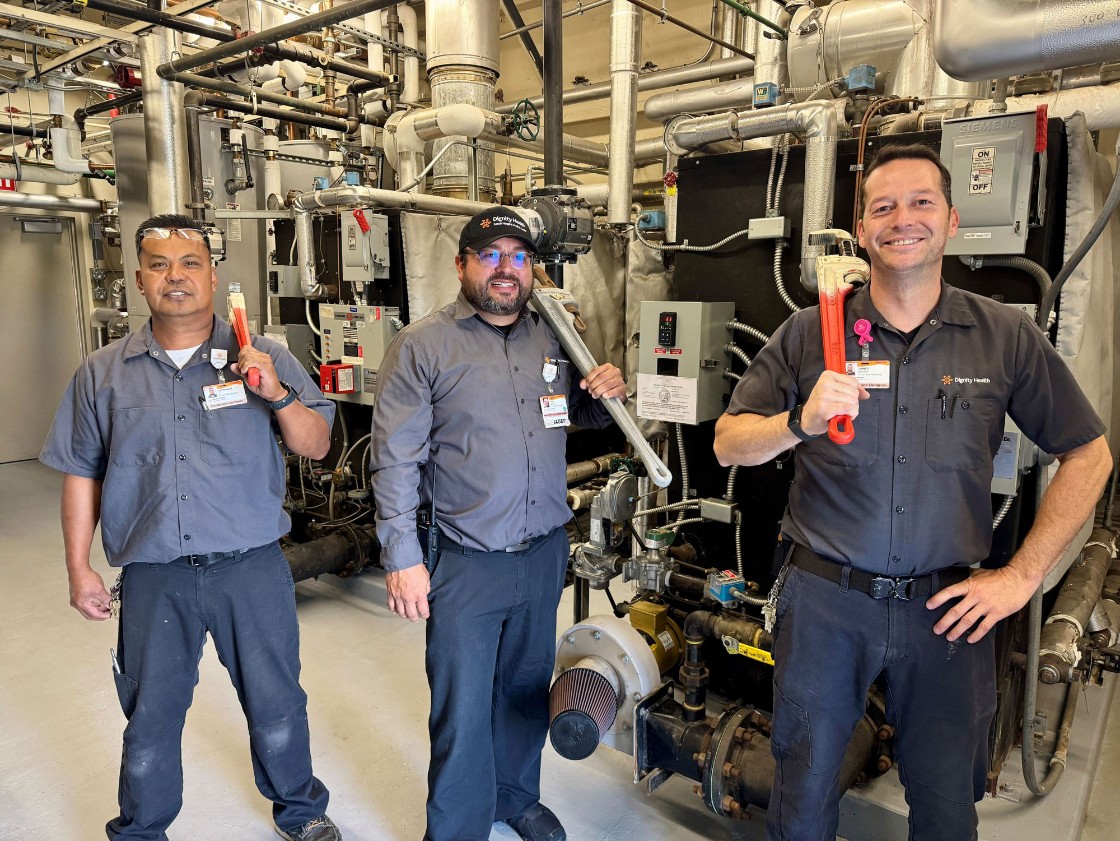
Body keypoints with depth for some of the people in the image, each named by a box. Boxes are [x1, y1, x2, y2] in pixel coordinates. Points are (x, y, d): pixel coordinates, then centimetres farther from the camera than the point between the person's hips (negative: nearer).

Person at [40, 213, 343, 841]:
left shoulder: (264, 359, 0)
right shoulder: (103, 374, 5)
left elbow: (316, 446, -2)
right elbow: (82, 474, 8)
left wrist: (279, 395, -19)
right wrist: (80, 568, 6)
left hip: (253, 569, -1)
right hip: (153, 577, 1)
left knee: (277, 705, 14)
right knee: (150, 717, 16)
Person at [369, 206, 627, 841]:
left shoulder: (553, 339, 7)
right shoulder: (423, 345, -7)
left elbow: (581, 416, 20)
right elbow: (395, 457, -9)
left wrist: (608, 394, -4)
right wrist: (403, 557, -13)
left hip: (545, 554, 5)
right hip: (465, 564, -4)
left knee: (528, 690, 22)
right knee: (463, 708, 6)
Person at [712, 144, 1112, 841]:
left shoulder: (1007, 336, -1)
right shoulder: (810, 333, -3)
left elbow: (1088, 455, 6)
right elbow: (729, 445, -2)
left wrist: (1022, 576, -1)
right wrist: (801, 422, -22)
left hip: (947, 606, 1)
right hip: (825, 601, -1)